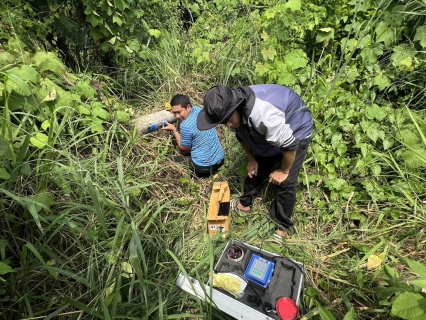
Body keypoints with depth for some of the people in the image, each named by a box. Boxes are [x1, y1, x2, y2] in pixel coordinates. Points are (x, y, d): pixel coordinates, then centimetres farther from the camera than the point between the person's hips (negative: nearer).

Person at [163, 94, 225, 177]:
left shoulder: (185, 126, -24)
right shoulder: (199, 109, -3)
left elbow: (185, 149, -7)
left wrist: (174, 130, -3)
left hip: (204, 167, -7)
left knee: (175, 159, 16)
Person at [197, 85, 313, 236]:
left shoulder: (263, 113, -44)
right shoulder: (234, 111, -18)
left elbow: (289, 145, -34)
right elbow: (242, 135, 2)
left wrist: (283, 171, -19)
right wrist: (252, 160, 4)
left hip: (296, 131, -6)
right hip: (267, 133, 7)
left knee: (286, 182, -7)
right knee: (255, 170, 10)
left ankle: (282, 225, 13)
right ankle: (245, 203, 32)